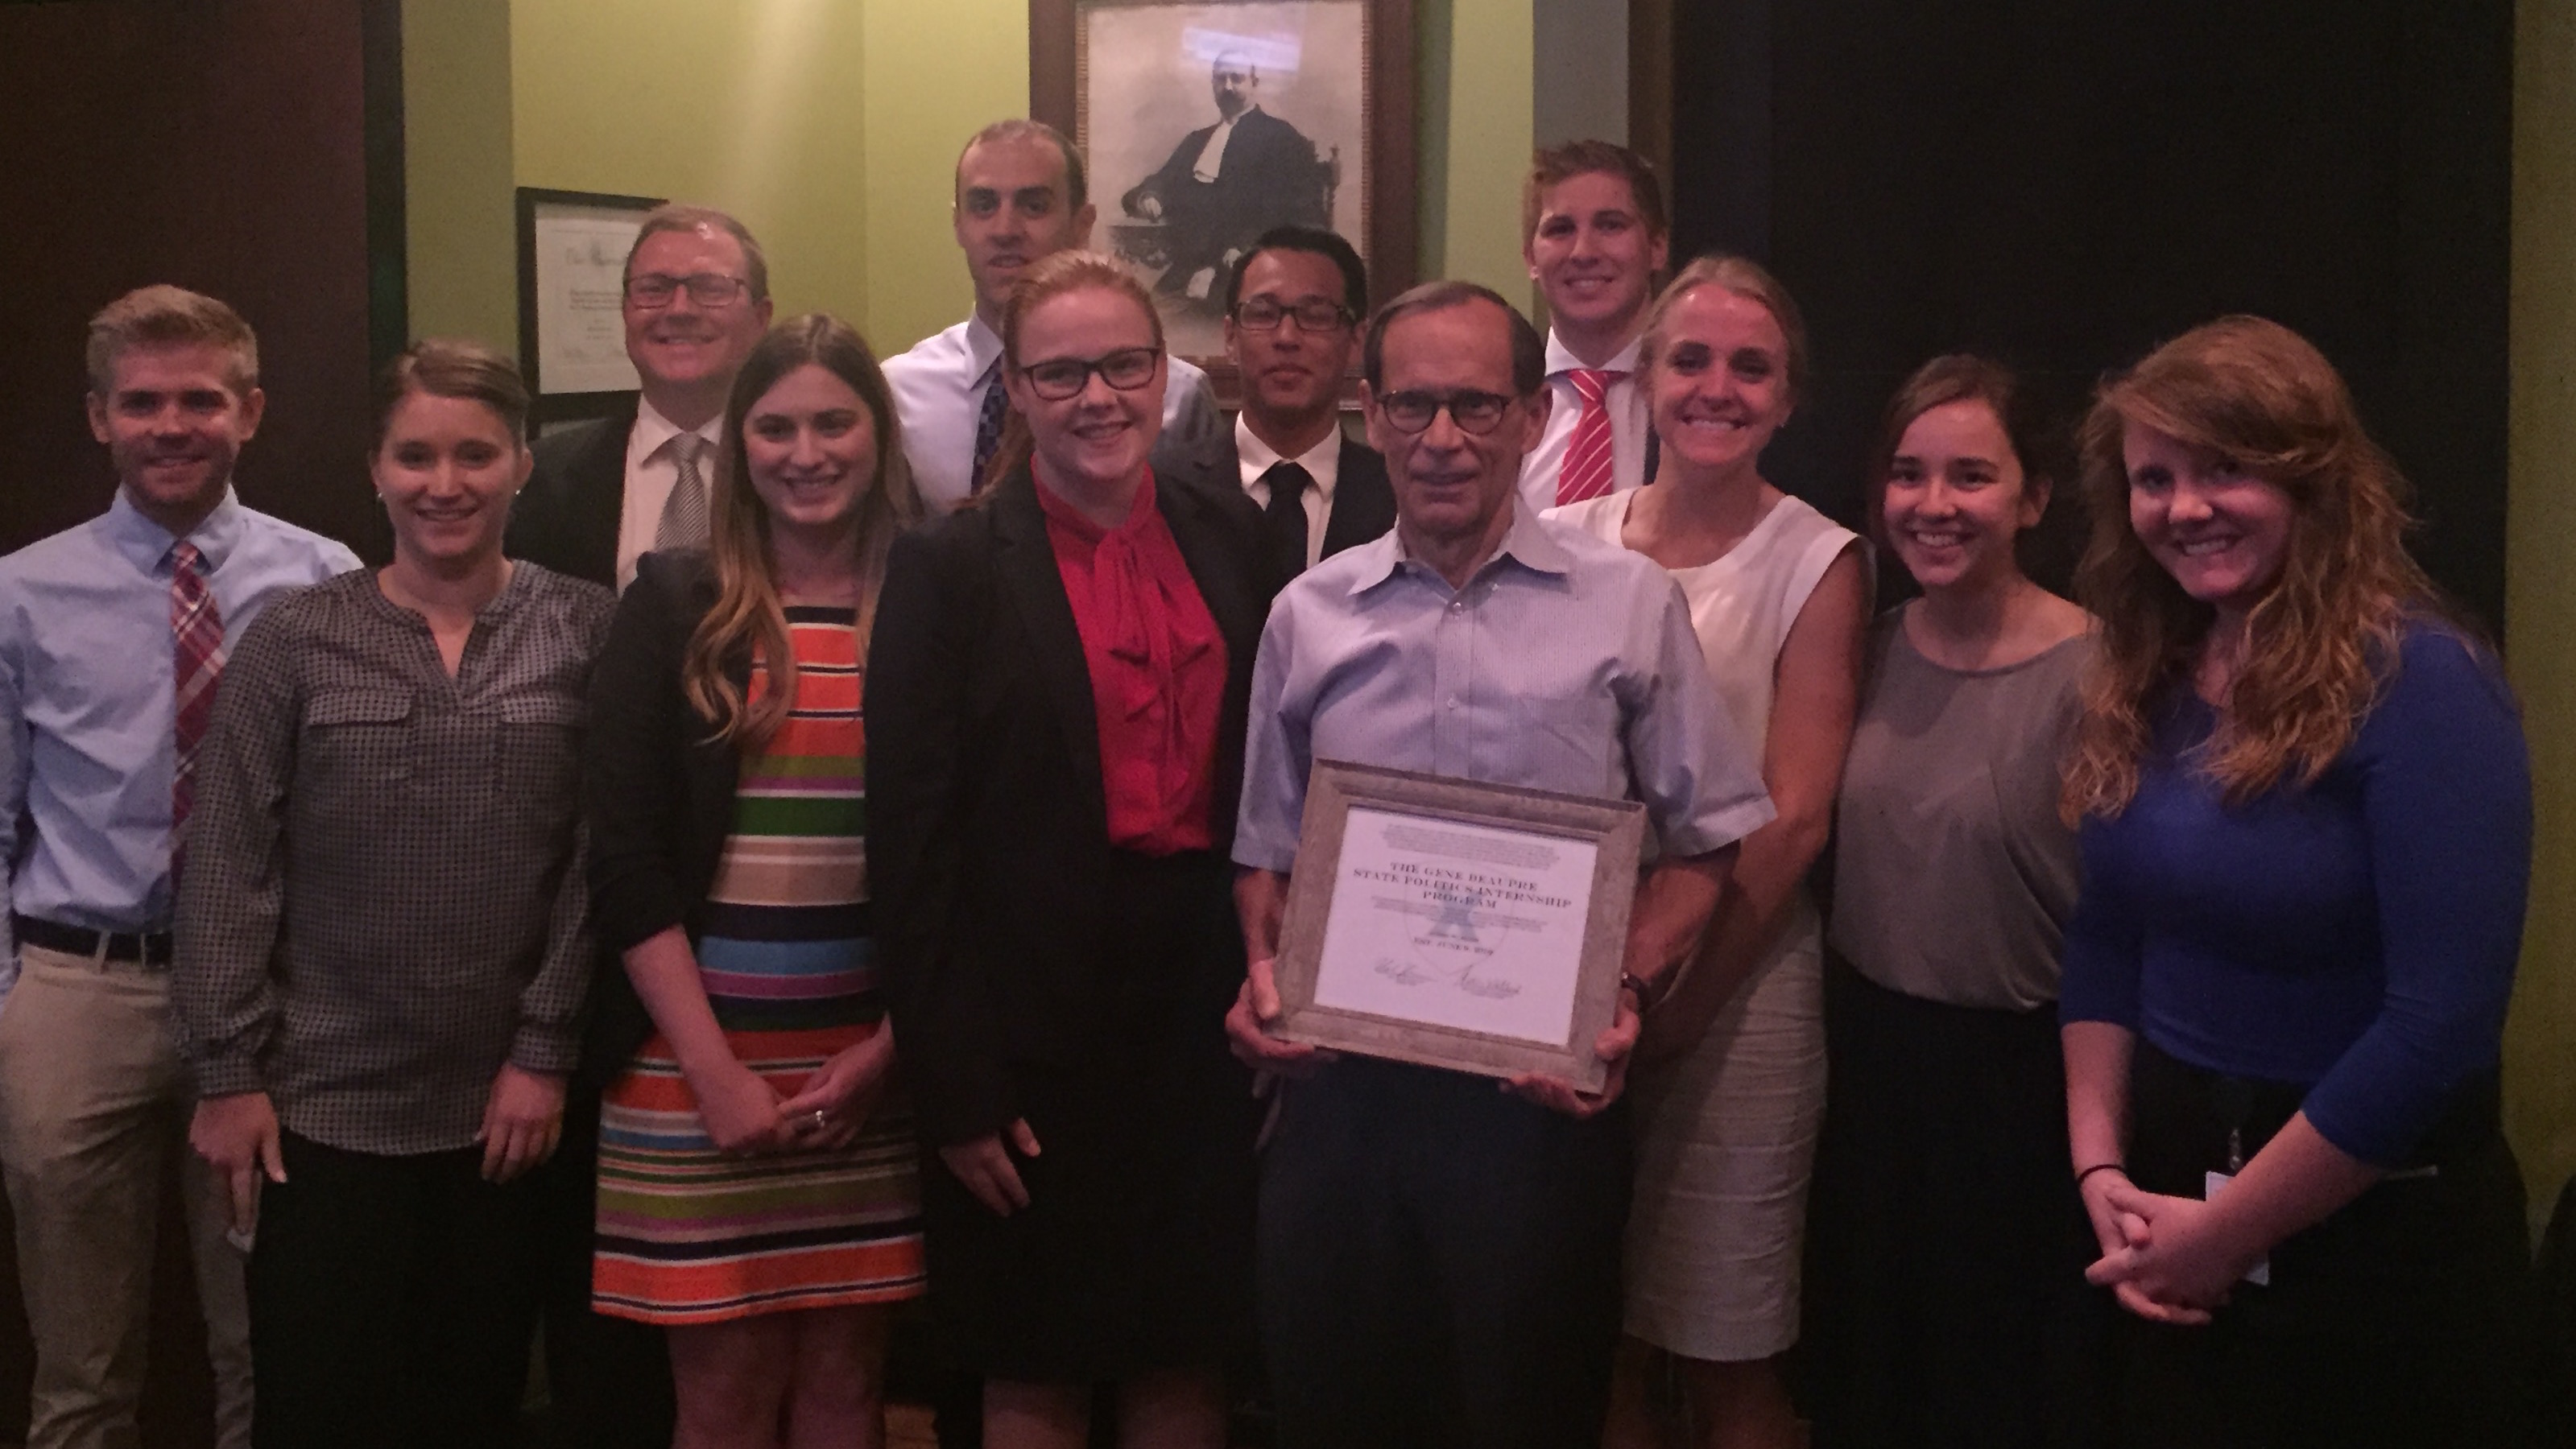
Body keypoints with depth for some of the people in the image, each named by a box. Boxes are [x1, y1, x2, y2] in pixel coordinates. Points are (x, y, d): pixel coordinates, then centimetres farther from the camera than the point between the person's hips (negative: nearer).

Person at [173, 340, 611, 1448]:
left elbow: (597, 859, -1)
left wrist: (545, 1053, -4)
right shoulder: (295, 641, 0)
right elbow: (229, 871, 0)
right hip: (324, 1105, 0)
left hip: (508, 1108, 1)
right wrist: (228, 1075, -4)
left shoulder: (584, 633, 0)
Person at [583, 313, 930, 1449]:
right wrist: (718, 1073, -9)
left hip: (875, 1066, 1)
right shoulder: (676, 605, 1)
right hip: (698, 1062, -1)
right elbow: (624, 860, -3)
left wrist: (886, 1051, -5)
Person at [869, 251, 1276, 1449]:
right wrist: (954, 1085, -11)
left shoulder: (1229, 537, 5)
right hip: (1037, 1023, -3)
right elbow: (914, 846, -8)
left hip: (1206, 1001, 3)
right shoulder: (952, 568, -6)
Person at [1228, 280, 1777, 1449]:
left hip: (1541, 1092, -2)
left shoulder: (1628, 604, -1)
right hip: (1342, 1086, 2)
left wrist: (1628, 992, -11)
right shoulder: (1308, 618, 8)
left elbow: (1703, 842, 4)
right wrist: (1264, 972, -3)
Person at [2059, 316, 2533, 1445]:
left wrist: (2226, 1230, -17)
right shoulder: (2141, 687, 3)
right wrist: (2099, 1166, -4)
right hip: (2171, 1188, 6)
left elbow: (2441, 1021, -23)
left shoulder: (2420, 684, -18)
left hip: (2372, 1236, -6)